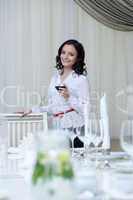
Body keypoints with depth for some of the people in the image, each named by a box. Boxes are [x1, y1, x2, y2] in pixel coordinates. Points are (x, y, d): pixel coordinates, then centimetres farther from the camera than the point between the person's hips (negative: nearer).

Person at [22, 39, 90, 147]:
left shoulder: (81, 79, -3)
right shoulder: (55, 77, 14)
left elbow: (85, 109, -9)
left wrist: (69, 97, -20)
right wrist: (33, 110, 16)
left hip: (75, 128, -5)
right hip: (57, 128, 5)